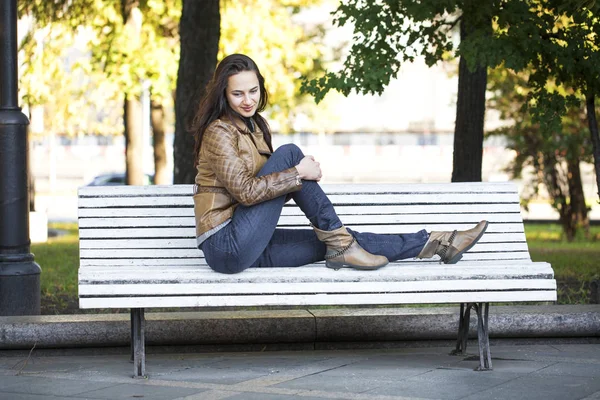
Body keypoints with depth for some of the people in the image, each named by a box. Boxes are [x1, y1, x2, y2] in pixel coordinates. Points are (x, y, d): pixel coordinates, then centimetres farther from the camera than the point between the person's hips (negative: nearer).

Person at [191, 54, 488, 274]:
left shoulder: (253, 125, 17)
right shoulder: (219, 132, -11)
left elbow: (267, 182, 16)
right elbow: (245, 191, -21)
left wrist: (304, 173, -4)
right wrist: (298, 172, -18)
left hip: (250, 248, 8)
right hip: (227, 245, -8)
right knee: (288, 153, -17)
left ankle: (434, 243, 6)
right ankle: (339, 243, -14)